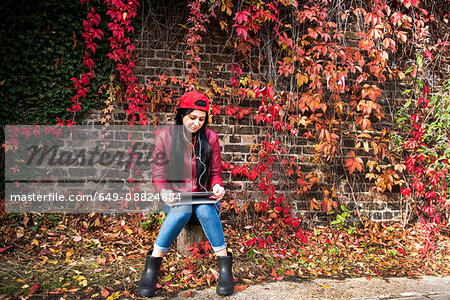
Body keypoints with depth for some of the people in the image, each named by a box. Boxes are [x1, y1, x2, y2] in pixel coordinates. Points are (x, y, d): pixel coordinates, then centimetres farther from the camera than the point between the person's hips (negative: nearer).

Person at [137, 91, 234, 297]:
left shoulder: (210, 138, 2)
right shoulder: (164, 137, -3)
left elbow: (215, 172, 8)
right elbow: (158, 175, 1)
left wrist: (217, 187, -14)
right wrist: (164, 192, -20)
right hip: (175, 199, -1)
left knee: (205, 210, -34)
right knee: (183, 211, -36)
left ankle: (224, 265, -25)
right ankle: (152, 264, -24)